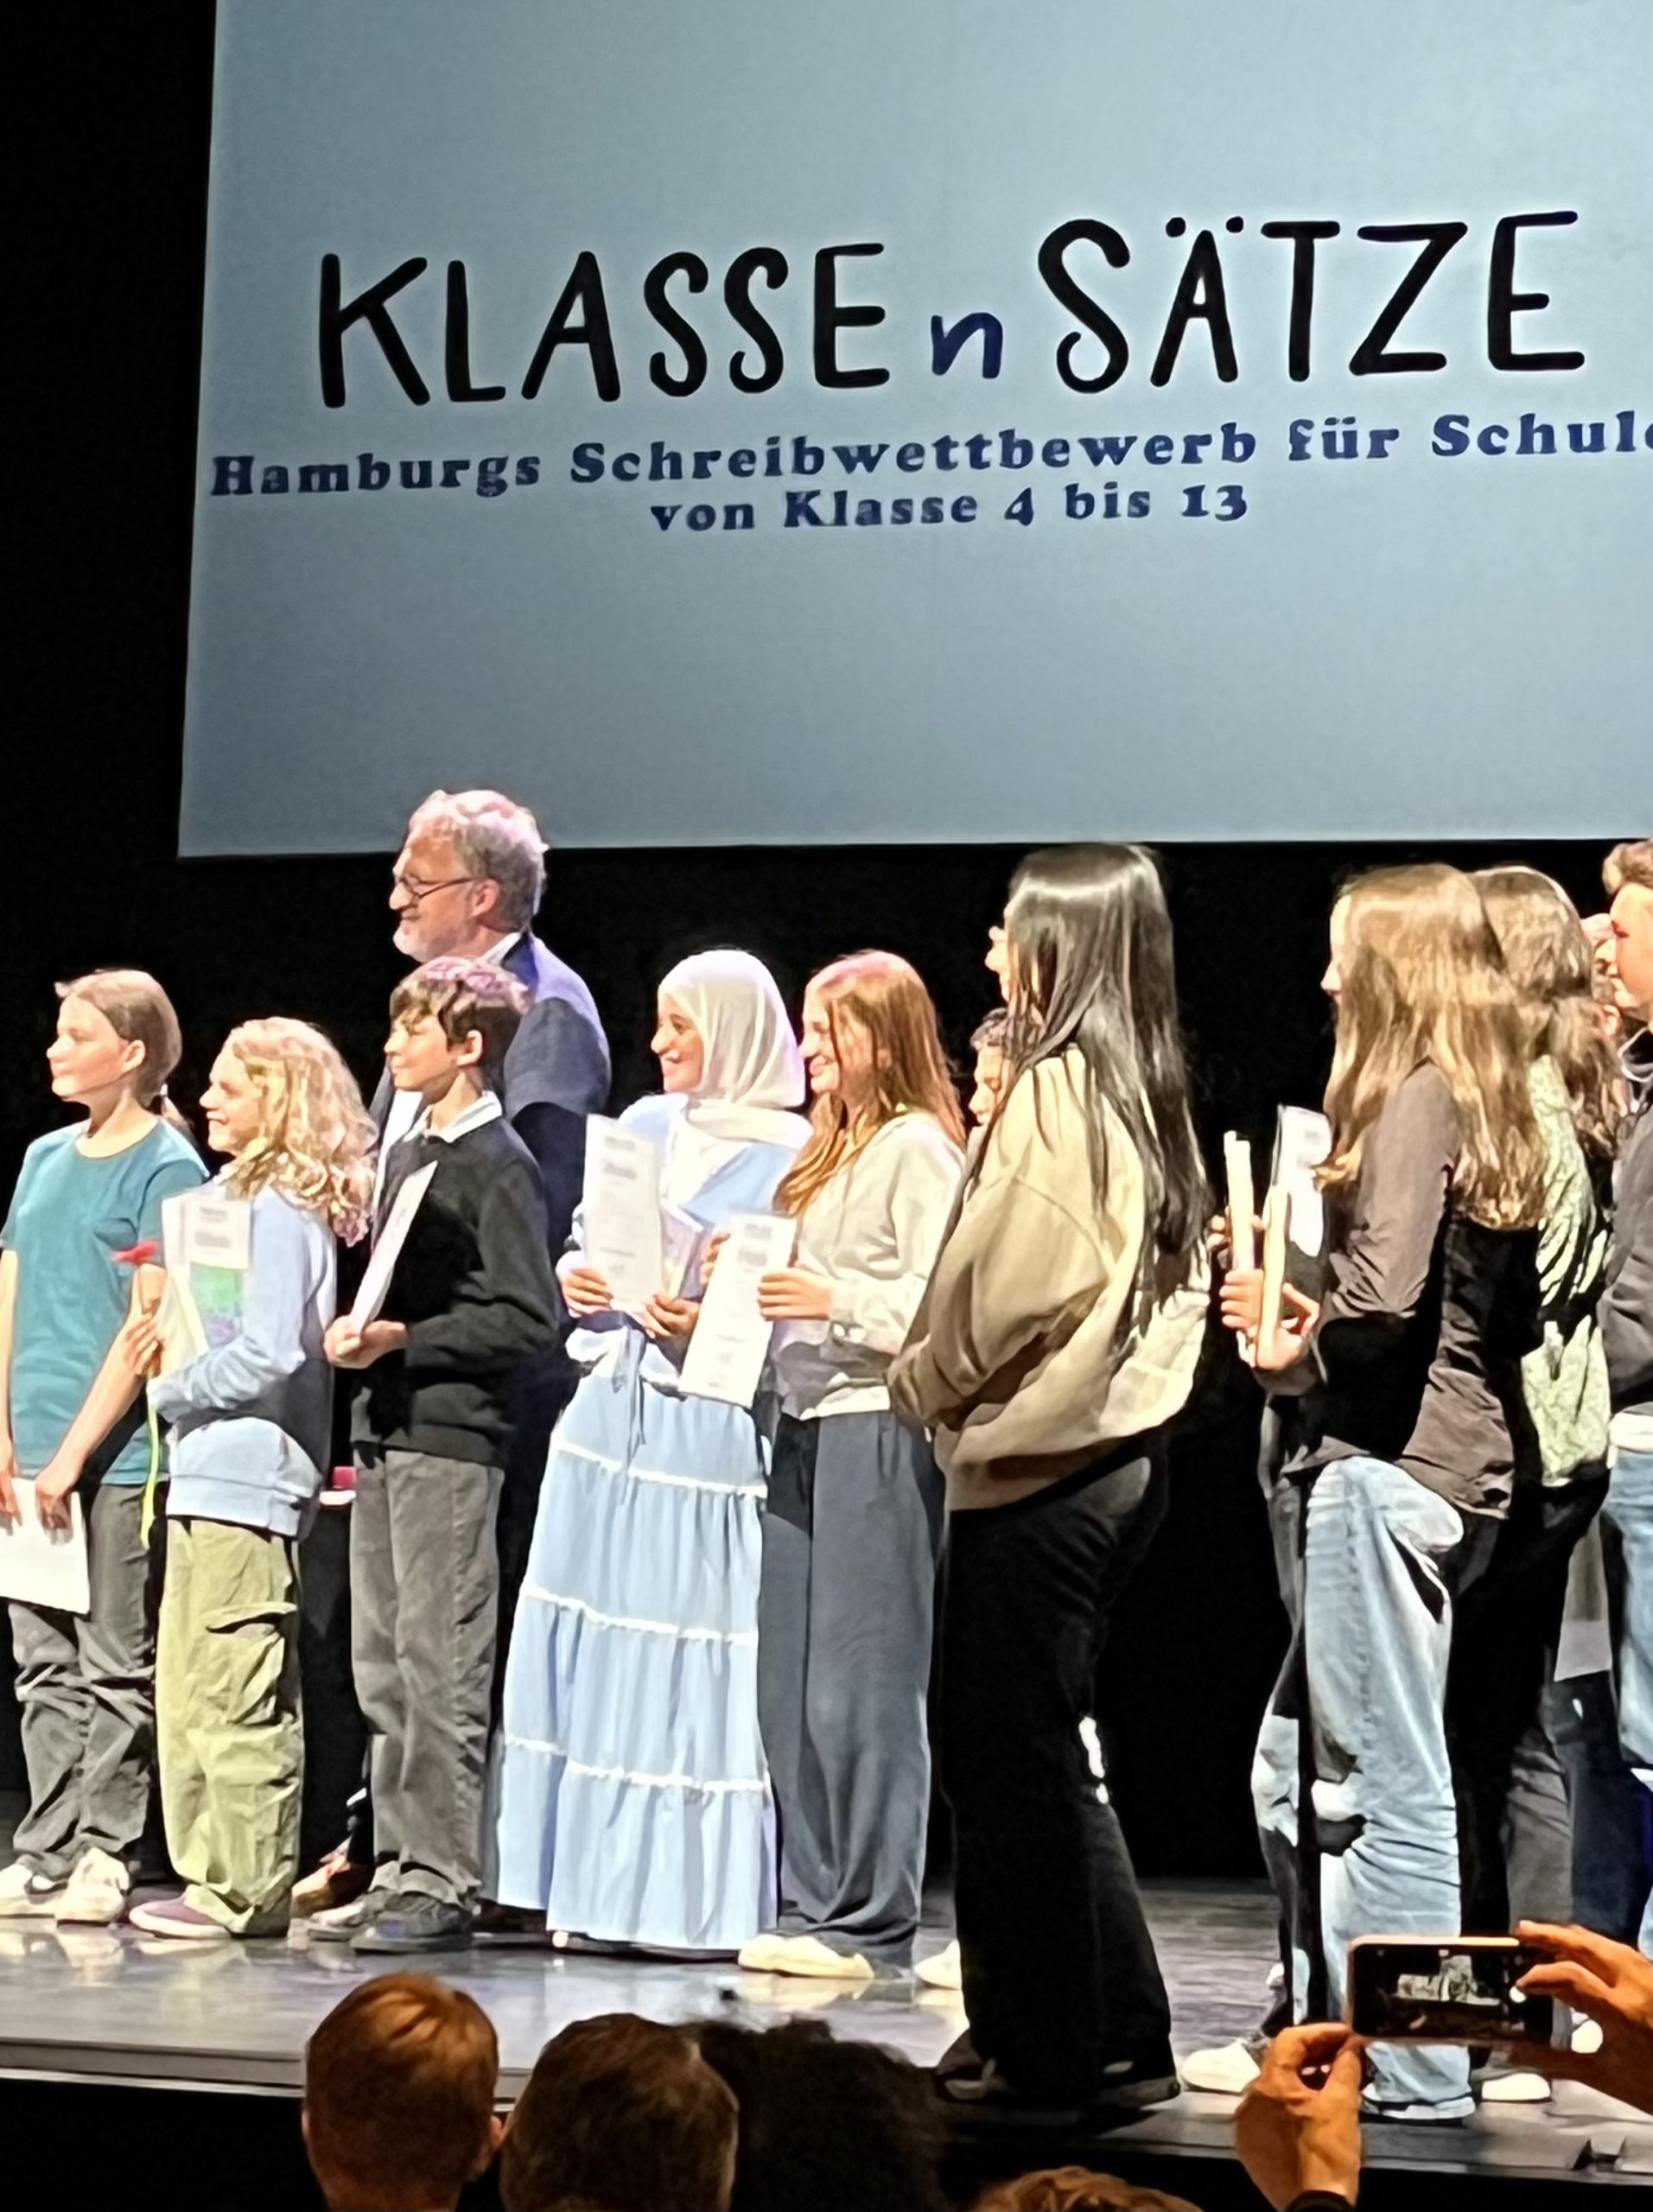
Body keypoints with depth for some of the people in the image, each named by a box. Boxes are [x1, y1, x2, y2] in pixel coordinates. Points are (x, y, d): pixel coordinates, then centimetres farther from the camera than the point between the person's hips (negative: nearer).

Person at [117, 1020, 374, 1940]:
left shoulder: (279, 1209, -12)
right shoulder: (241, 1196, 17)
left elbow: (267, 1353, -20)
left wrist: (172, 1388, -8)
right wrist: (178, 1336, 5)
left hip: (246, 1479, -10)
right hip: (208, 1476, 10)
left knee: (232, 1697, -6)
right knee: (186, 1690, 14)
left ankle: (249, 1890, -1)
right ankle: (212, 1873, 20)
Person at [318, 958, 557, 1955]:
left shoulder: (499, 1163, -9)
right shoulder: (407, 1154, 17)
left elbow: (526, 1317, -15)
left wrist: (404, 1341, -16)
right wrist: (357, 1329, 6)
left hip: (452, 1434, -9)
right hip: (387, 1428, 9)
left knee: (441, 1666, -7)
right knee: (385, 1666, 11)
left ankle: (445, 1883, -3)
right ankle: (401, 1869, 17)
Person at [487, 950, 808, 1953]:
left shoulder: (790, 1156, -6)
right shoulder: (645, 1125, 12)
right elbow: (587, 1240, 19)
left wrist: (712, 1326, -22)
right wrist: (575, 1277, -1)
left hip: (712, 1428, -6)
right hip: (612, 1410, 6)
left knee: (699, 1659, -5)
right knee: (594, 1644, 6)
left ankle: (703, 1898, 2)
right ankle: (595, 1887, 13)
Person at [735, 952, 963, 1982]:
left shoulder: (918, 1148, -7)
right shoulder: (833, 1149, 21)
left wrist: (835, 1301, -22)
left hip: (879, 1426, -9)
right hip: (807, 1424, 9)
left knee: (862, 1682, -7)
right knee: (790, 1683, 8)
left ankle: (871, 1923, -2)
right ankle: (816, 1907, 15)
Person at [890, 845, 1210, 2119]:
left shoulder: (1053, 1089, -16)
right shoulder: (1151, 1095, 9)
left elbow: (995, 1285, -16)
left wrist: (922, 1381, 2)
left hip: (1034, 1463, -9)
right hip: (1126, 1450, 9)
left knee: (1010, 1761, 1)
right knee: (1037, 1753, 17)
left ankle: (1046, 2050, 7)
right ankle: (1116, 2035, 21)